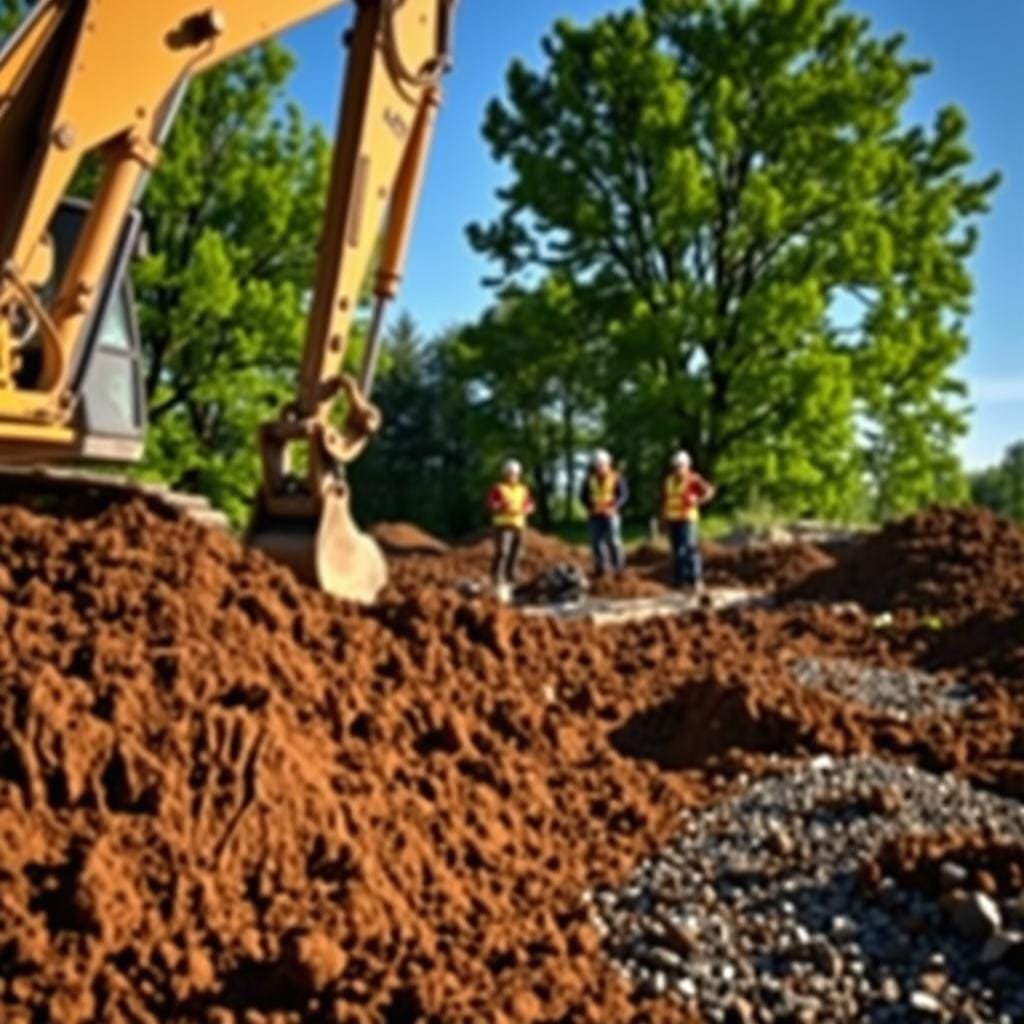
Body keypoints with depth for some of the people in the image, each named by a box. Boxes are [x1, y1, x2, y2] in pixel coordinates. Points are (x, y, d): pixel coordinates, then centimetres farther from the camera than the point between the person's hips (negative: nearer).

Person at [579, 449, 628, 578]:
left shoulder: (616, 478, -1)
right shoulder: (590, 479, 8)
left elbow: (624, 494, -4)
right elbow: (583, 495, 12)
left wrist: (614, 507, -18)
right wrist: (590, 507, -6)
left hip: (611, 515, -3)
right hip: (594, 516, 3)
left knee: (613, 541, -8)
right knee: (596, 542, 3)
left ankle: (619, 568, 3)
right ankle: (600, 568, 14)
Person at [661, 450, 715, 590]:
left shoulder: (693, 479, -7)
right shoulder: (669, 480, 12)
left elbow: (709, 491, -13)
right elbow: (664, 499, 17)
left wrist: (697, 501, -21)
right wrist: (663, 517, 13)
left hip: (687, 518, -6)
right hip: (672, 519, 6)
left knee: (689, 548, -13)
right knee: (677, 550, 7)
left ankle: (695, 579, -12)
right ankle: (679, 578, 13)